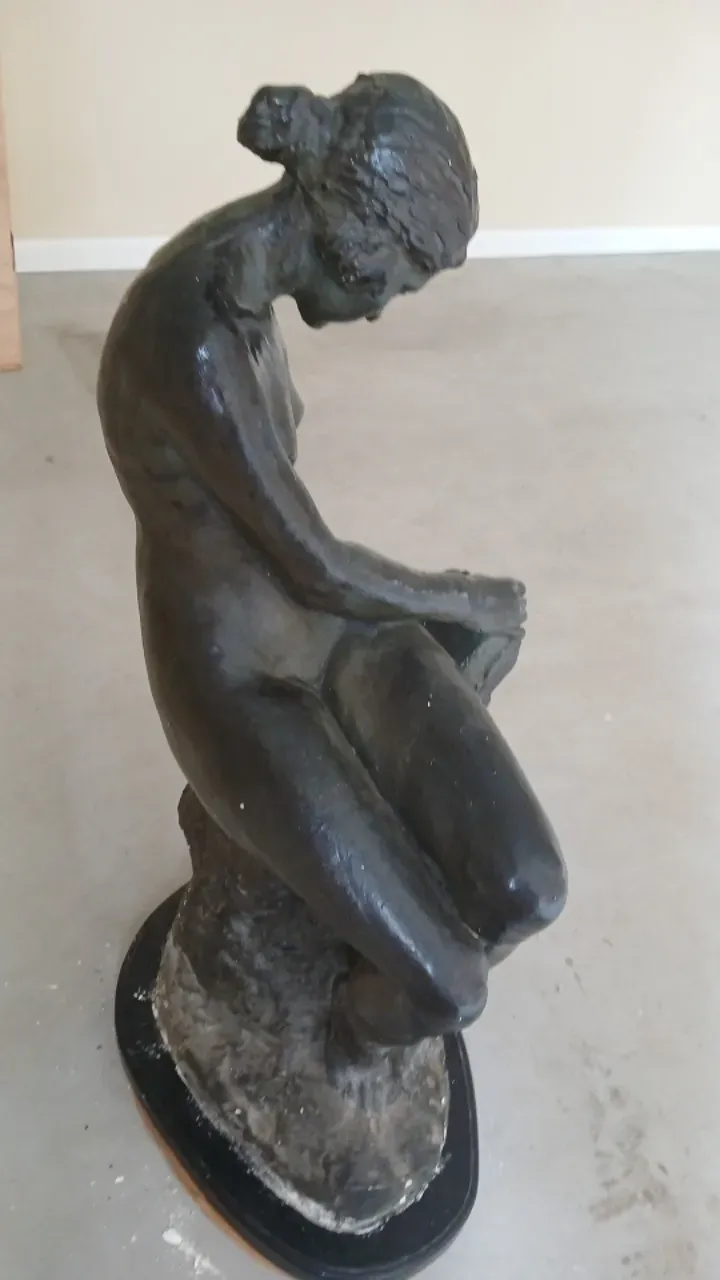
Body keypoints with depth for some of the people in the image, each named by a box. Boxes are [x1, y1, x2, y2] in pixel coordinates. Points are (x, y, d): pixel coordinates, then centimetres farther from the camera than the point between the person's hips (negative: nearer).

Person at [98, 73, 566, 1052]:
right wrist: (467, 599, -4)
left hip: (330, 616, 8)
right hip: (237, 675, -7)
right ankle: (353, 1028, 27)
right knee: (446, 993, -10)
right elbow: (315, 568, -22)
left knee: (528, 894, -8)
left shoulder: (240, 283, 0)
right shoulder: (191, 337, -30)